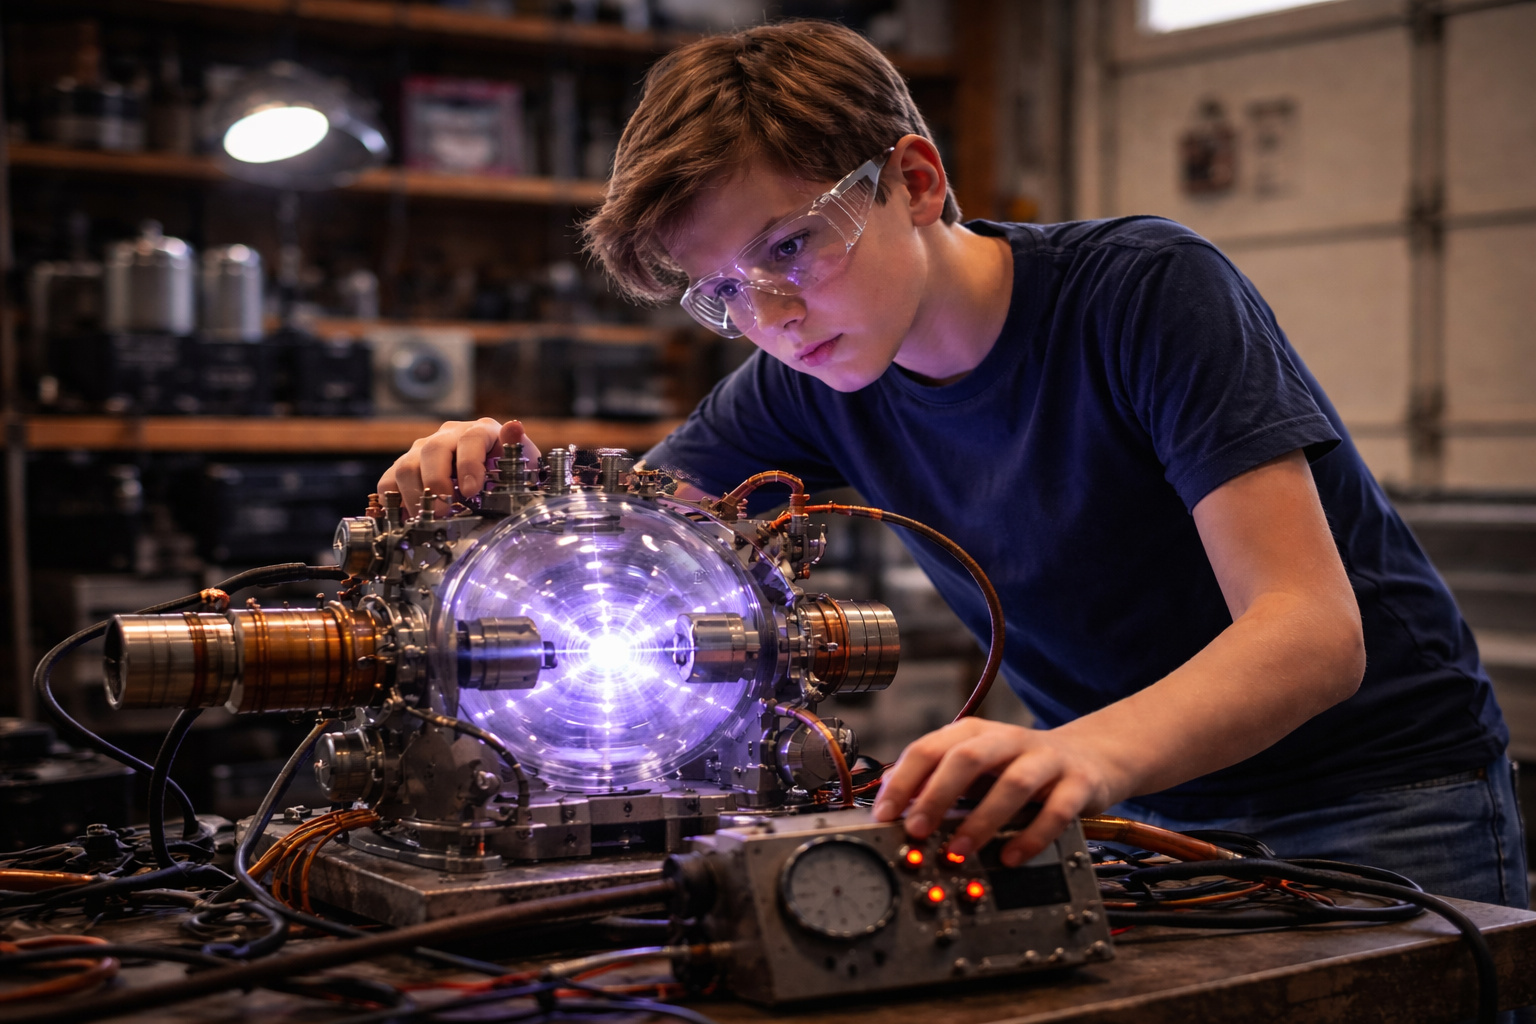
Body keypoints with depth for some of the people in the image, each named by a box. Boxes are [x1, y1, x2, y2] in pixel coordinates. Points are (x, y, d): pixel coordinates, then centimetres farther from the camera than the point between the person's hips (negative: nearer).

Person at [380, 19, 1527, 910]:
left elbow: (1314, 631, -30)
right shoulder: (809, 384, -4)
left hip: (1377, 794, -4)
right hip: (1147, 806, 5)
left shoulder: (1150, 291, -21)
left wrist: (1087, 754, -49)